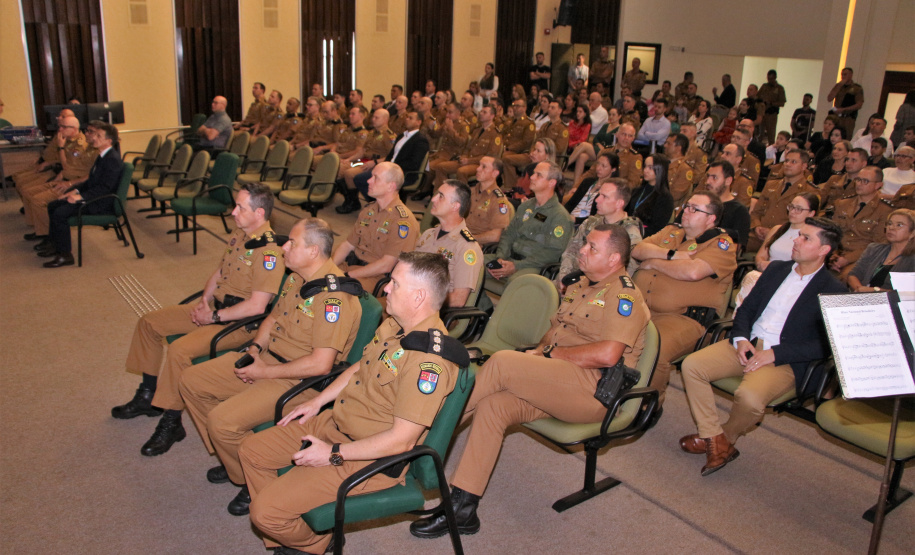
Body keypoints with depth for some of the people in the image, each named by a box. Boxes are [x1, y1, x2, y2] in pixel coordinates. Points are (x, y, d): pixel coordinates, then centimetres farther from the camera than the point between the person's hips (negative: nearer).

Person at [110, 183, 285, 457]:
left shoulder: (269, 252, -24)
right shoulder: (239, 234, 7)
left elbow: (257, 306, -27)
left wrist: (214, 316, -19)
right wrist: (205, 299, 3)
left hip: (238, 323, -10)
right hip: (214, 308, 10)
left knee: (179, 350, -29)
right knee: (149, 322, 12)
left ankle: (171, 423, -10)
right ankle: (148, 396, 25)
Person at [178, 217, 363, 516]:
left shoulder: (334, 297, -25)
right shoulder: (297, 277, 5)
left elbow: (320, 364, -29)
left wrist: (265, 372, -20)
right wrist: (254, 349, 0)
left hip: (300, 382, -10)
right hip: (268, 358, 10)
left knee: (222, 419, -24)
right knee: (191, 381, 9)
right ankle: (231, 458, 21)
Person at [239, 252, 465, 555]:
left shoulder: (429, 361, -30)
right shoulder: (395, 325, 1)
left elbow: (401, 440, -28)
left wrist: (334, 454, -20)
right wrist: (317, 401, 13)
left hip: (371, 460, -10)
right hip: (335, 422, 10)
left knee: (265, 511, -14)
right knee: (251, 450, 14)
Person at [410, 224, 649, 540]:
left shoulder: (623, 295, -7)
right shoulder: (582, 286, 22)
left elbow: (607, 354, -20)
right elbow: (554, 330, 25)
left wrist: (552, 354, -10)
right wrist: (540, 352, 3)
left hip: (594, 390, -8)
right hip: (559, 385, 8)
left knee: (502, 362, -25)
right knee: (492, 406, -16)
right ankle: (462, 509, -13)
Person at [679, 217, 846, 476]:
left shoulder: (833, 291, -2)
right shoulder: (776, 269, 15)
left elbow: (824, 345, -10)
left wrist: (774, 354, -17)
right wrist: (741, 339, -4)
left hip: (784, 360, -6)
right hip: (747, 345, 6)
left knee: (749, 397, -34)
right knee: (691, 365, -17)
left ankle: (727, 437, 2)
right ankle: (716, 442, -9)